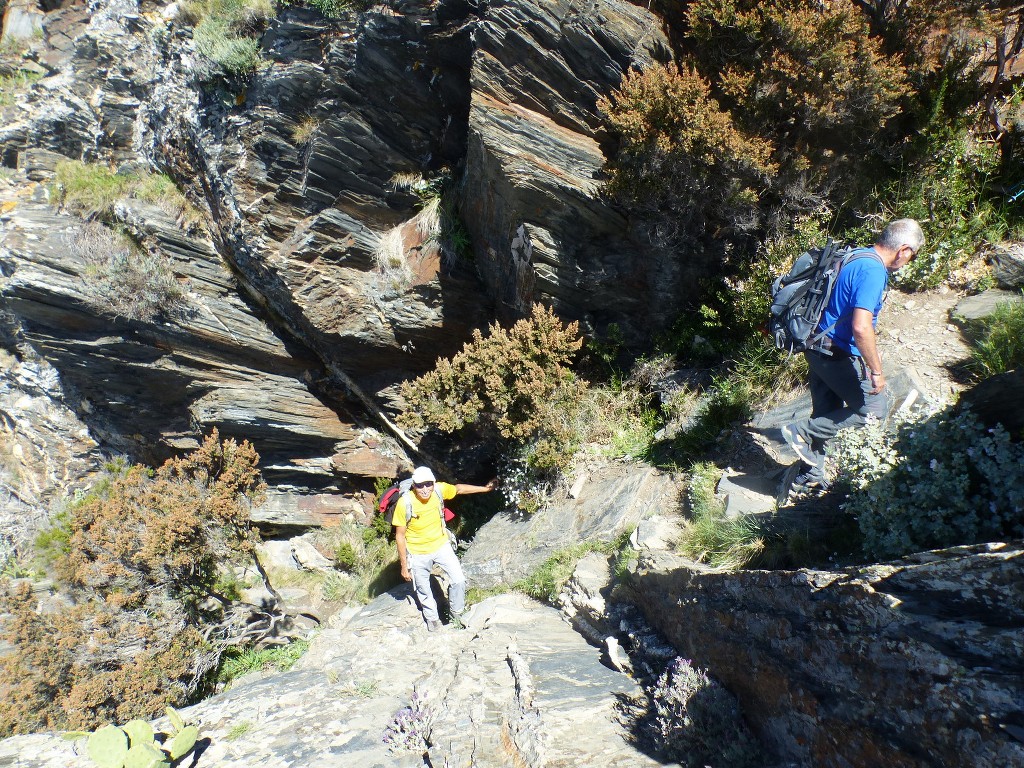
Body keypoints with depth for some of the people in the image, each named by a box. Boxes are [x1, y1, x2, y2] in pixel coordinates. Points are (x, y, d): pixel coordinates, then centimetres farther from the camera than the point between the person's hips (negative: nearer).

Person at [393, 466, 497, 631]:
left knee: (458, 580, 0)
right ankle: (432, 618, 44)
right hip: (418, 553, -2)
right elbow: (400, 536, -17)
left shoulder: (439, 490, -21)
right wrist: (404, 565, -11)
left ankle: (457, 612, 29)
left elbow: (459, 488, 2)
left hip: (441, 545, 2)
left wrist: (485, 488, 9)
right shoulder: (405, 503, -29)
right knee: (423, 590, 15)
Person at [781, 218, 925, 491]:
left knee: (826, 417, 16)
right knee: (874, 407, 3)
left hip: (819, 349, 10)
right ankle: (803, 431, 0)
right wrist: (877, 371, -20)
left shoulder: (857, 258, 12)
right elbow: (861, 327, -29)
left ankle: (810, 477, 25)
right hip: (838, 355, -10)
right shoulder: (873, 271, -19)